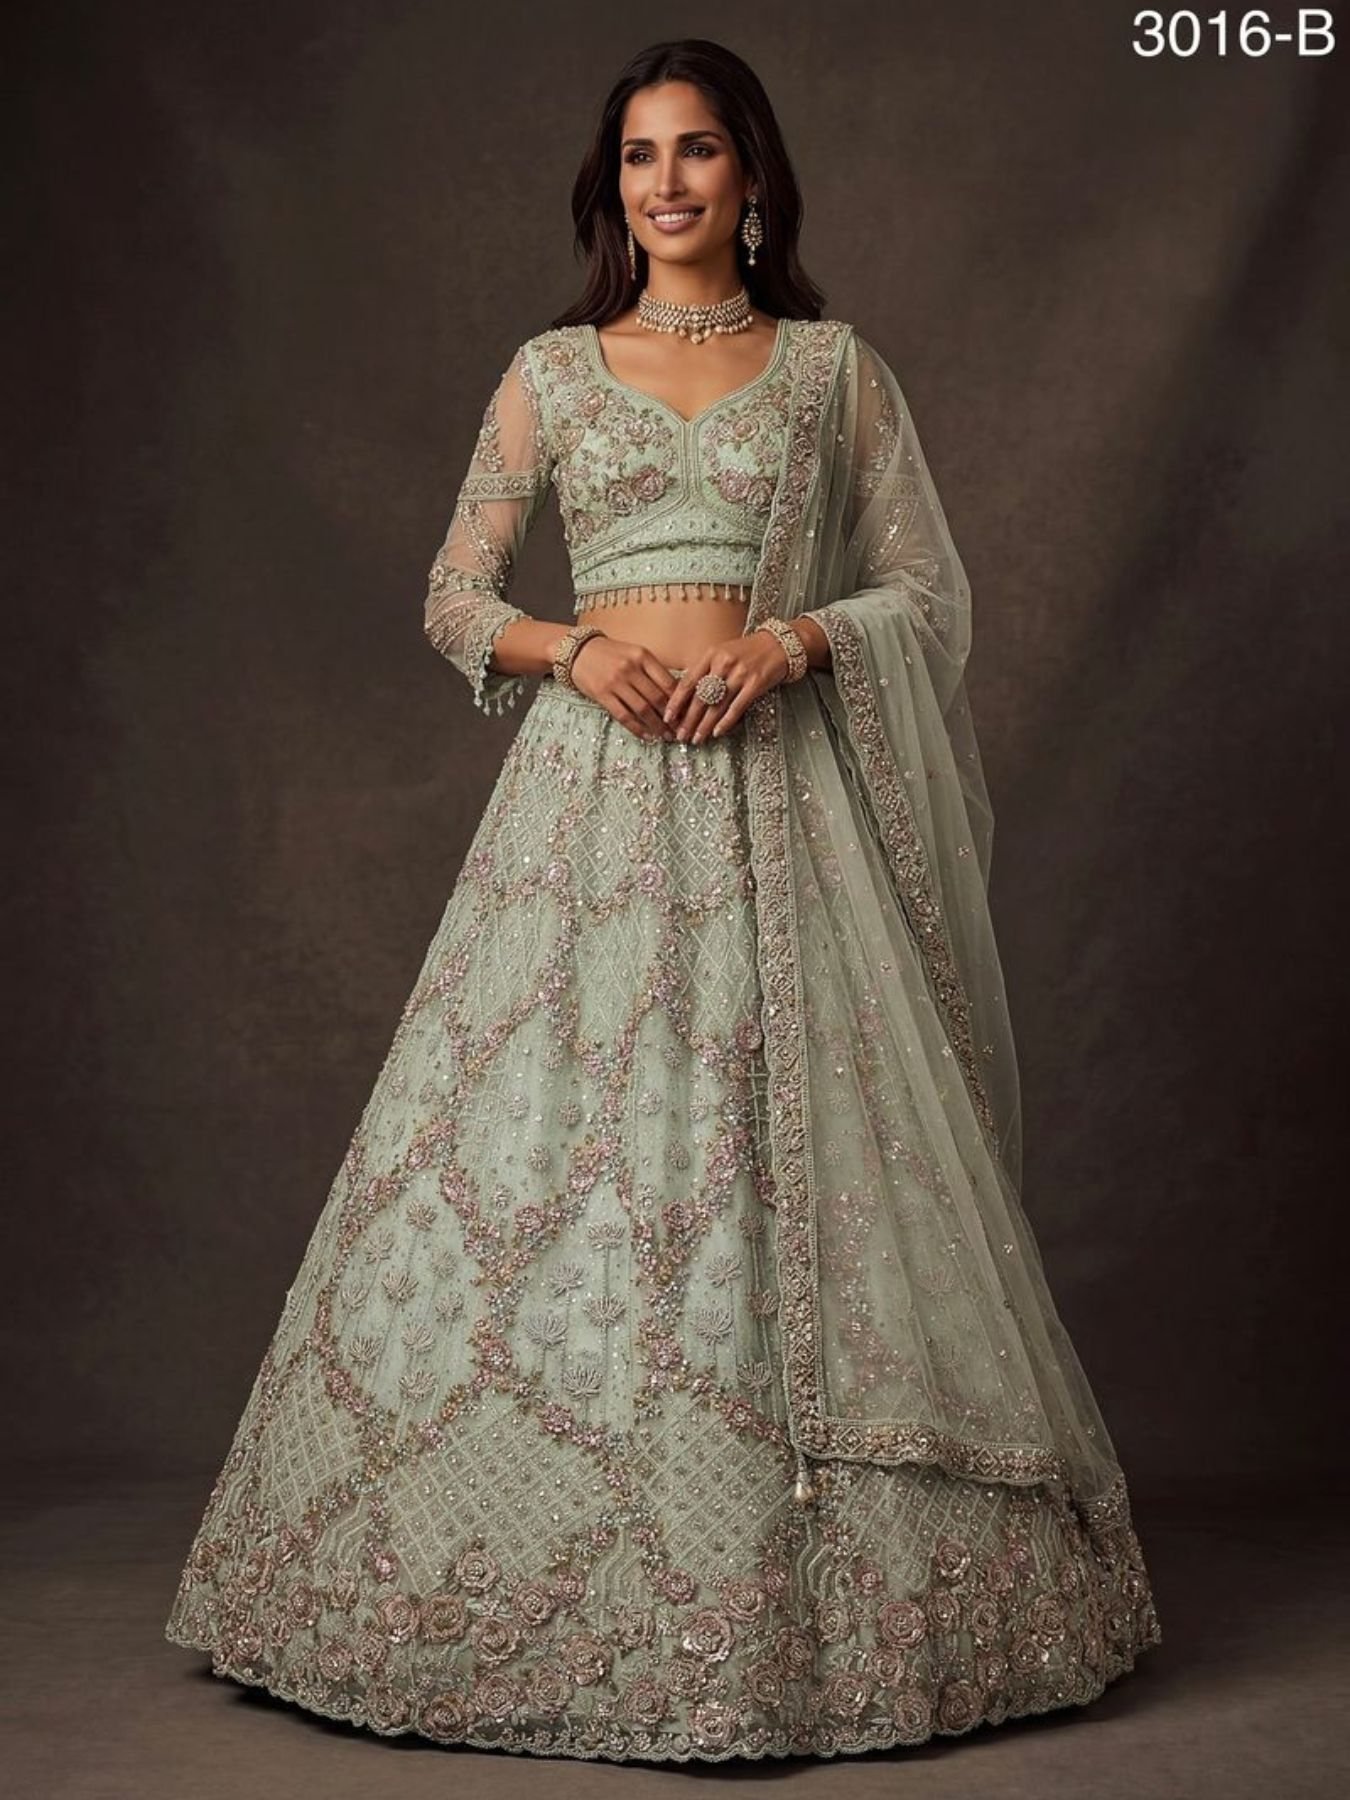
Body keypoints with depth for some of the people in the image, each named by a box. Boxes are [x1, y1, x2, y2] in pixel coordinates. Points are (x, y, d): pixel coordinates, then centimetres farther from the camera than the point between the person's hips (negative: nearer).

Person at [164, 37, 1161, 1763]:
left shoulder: (835, 366, 10)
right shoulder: (551, 371, 12)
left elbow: (930, 592, 8)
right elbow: (454, 597, 11)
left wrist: (796, 637, -10)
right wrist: (573, 647, -8)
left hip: (779, 789, -1)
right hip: (594, 785, 1)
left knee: (794, 1156, -5)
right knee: (533, 1149, -4)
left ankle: (799, 1591, 7)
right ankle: (537, 1581, 9)